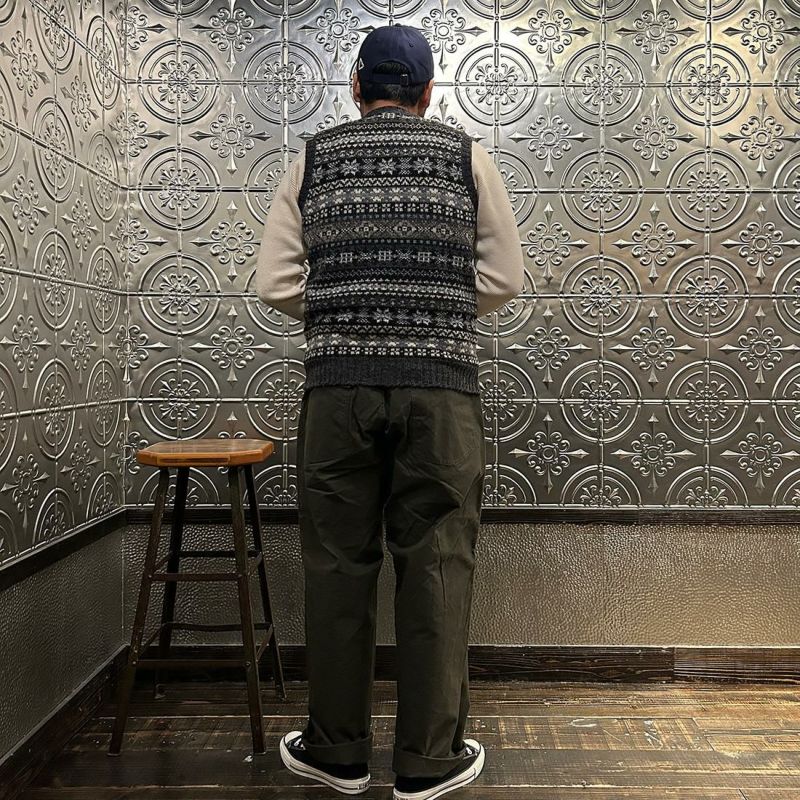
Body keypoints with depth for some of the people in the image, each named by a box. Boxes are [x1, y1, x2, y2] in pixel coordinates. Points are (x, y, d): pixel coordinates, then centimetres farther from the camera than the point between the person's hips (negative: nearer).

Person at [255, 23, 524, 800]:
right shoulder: (467, 156, 9)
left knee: (337, 565, 9)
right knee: (435, 567, 5)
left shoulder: (313, 158, 10)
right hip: (441, 386, 0)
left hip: (338, 385, 1)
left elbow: (275, 284, 4)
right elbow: (504, 279, 6)